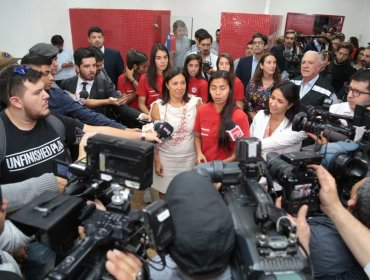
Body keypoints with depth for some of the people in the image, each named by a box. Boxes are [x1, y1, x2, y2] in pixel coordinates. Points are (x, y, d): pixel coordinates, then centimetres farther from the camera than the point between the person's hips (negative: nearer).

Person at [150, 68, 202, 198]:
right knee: (164, 191, 11)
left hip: (189, 157, 1)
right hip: (165, 157, 0)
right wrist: (156, 160, -3)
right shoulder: (158, 106, -8)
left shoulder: (195, 102, -5)